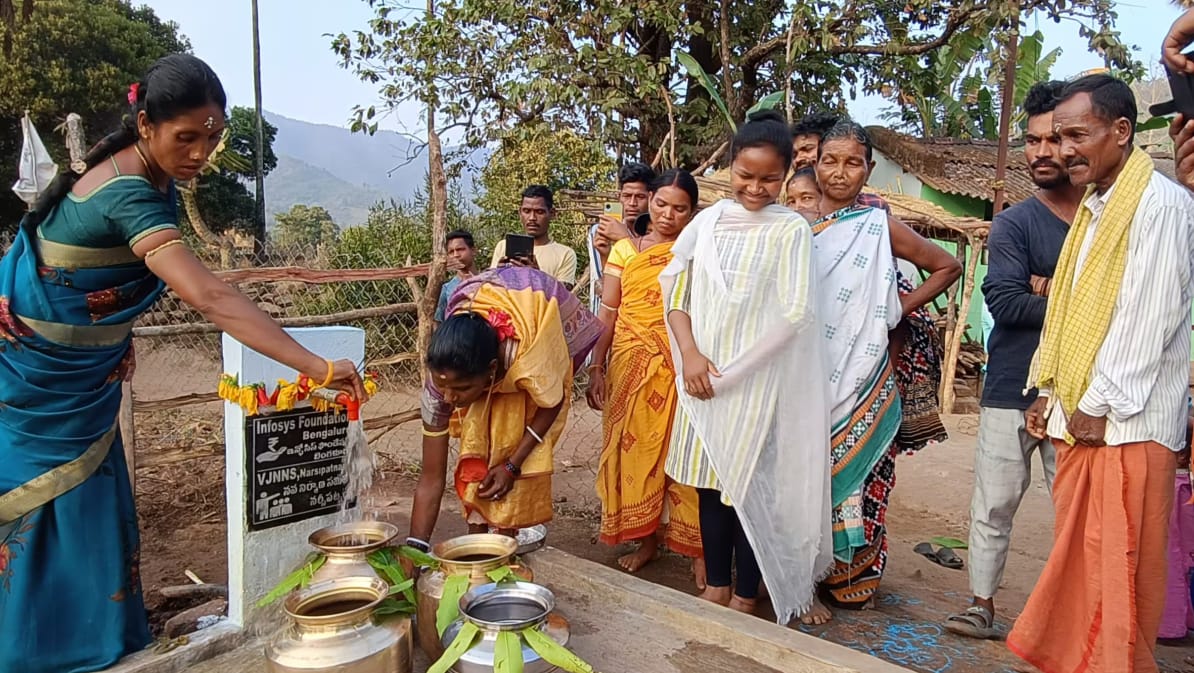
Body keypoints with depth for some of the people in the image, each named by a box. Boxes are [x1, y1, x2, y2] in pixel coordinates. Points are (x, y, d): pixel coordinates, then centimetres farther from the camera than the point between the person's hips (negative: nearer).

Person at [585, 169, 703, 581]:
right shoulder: (624, 250, 8)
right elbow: (607, 314, 6)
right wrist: (596, 368, 1)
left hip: (680, 369, -2)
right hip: (631, 366, 3)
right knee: (633, 450, 7)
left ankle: (696, 548, 11)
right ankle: (646, 540, 23)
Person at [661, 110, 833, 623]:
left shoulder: (791, 230, -6)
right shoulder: (709, 220, 4)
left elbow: (794, 315, -10)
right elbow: (675, 288, 5)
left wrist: (732, 372, -11)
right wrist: (690, 354, -9)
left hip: (758, 379, -4)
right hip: (703, 373, 4)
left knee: (748, 482, 4)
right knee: (710, 480, 12)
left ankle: (746, 595, 20)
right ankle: (716, 584, 28)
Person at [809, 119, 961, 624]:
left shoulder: (881, 229, 1)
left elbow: (947, 267, 11)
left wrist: (900, 307, 1)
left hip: (860, 381, -1)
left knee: (851, 476, 3)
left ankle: (852, 578, 21)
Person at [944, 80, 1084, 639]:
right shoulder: (1013, 224, 1)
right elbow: (1004, 302, -13)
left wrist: (1050, 293, -10)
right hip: (1012, 393, -1)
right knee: (994, 507, 5)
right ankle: (982, 605, 18)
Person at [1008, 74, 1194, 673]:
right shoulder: (1093, 208, 16)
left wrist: (1098, 405, -14)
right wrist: (1050, 392, 14)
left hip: (1127, 422, -8)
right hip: (1078, 414, 8)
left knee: (1117, 566, 0)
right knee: (1076, 556, 14)